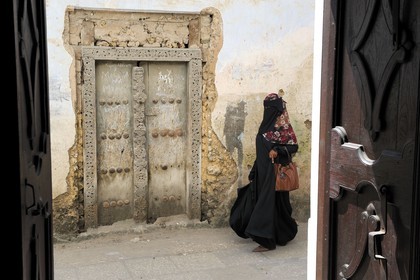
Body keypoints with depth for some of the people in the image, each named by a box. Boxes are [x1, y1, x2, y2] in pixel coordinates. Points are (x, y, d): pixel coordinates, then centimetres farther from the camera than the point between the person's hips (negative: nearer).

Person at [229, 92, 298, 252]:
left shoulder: (282, 125, -11)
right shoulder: (268, 122, 13)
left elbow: (294, 145, -12)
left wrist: (277, 150, -28)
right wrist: (254, 172, 16)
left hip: (274, 171, -9)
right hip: (263, 170, 9)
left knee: (269, 201, -7)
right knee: (259, 200, 12)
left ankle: (268, 241, -2)